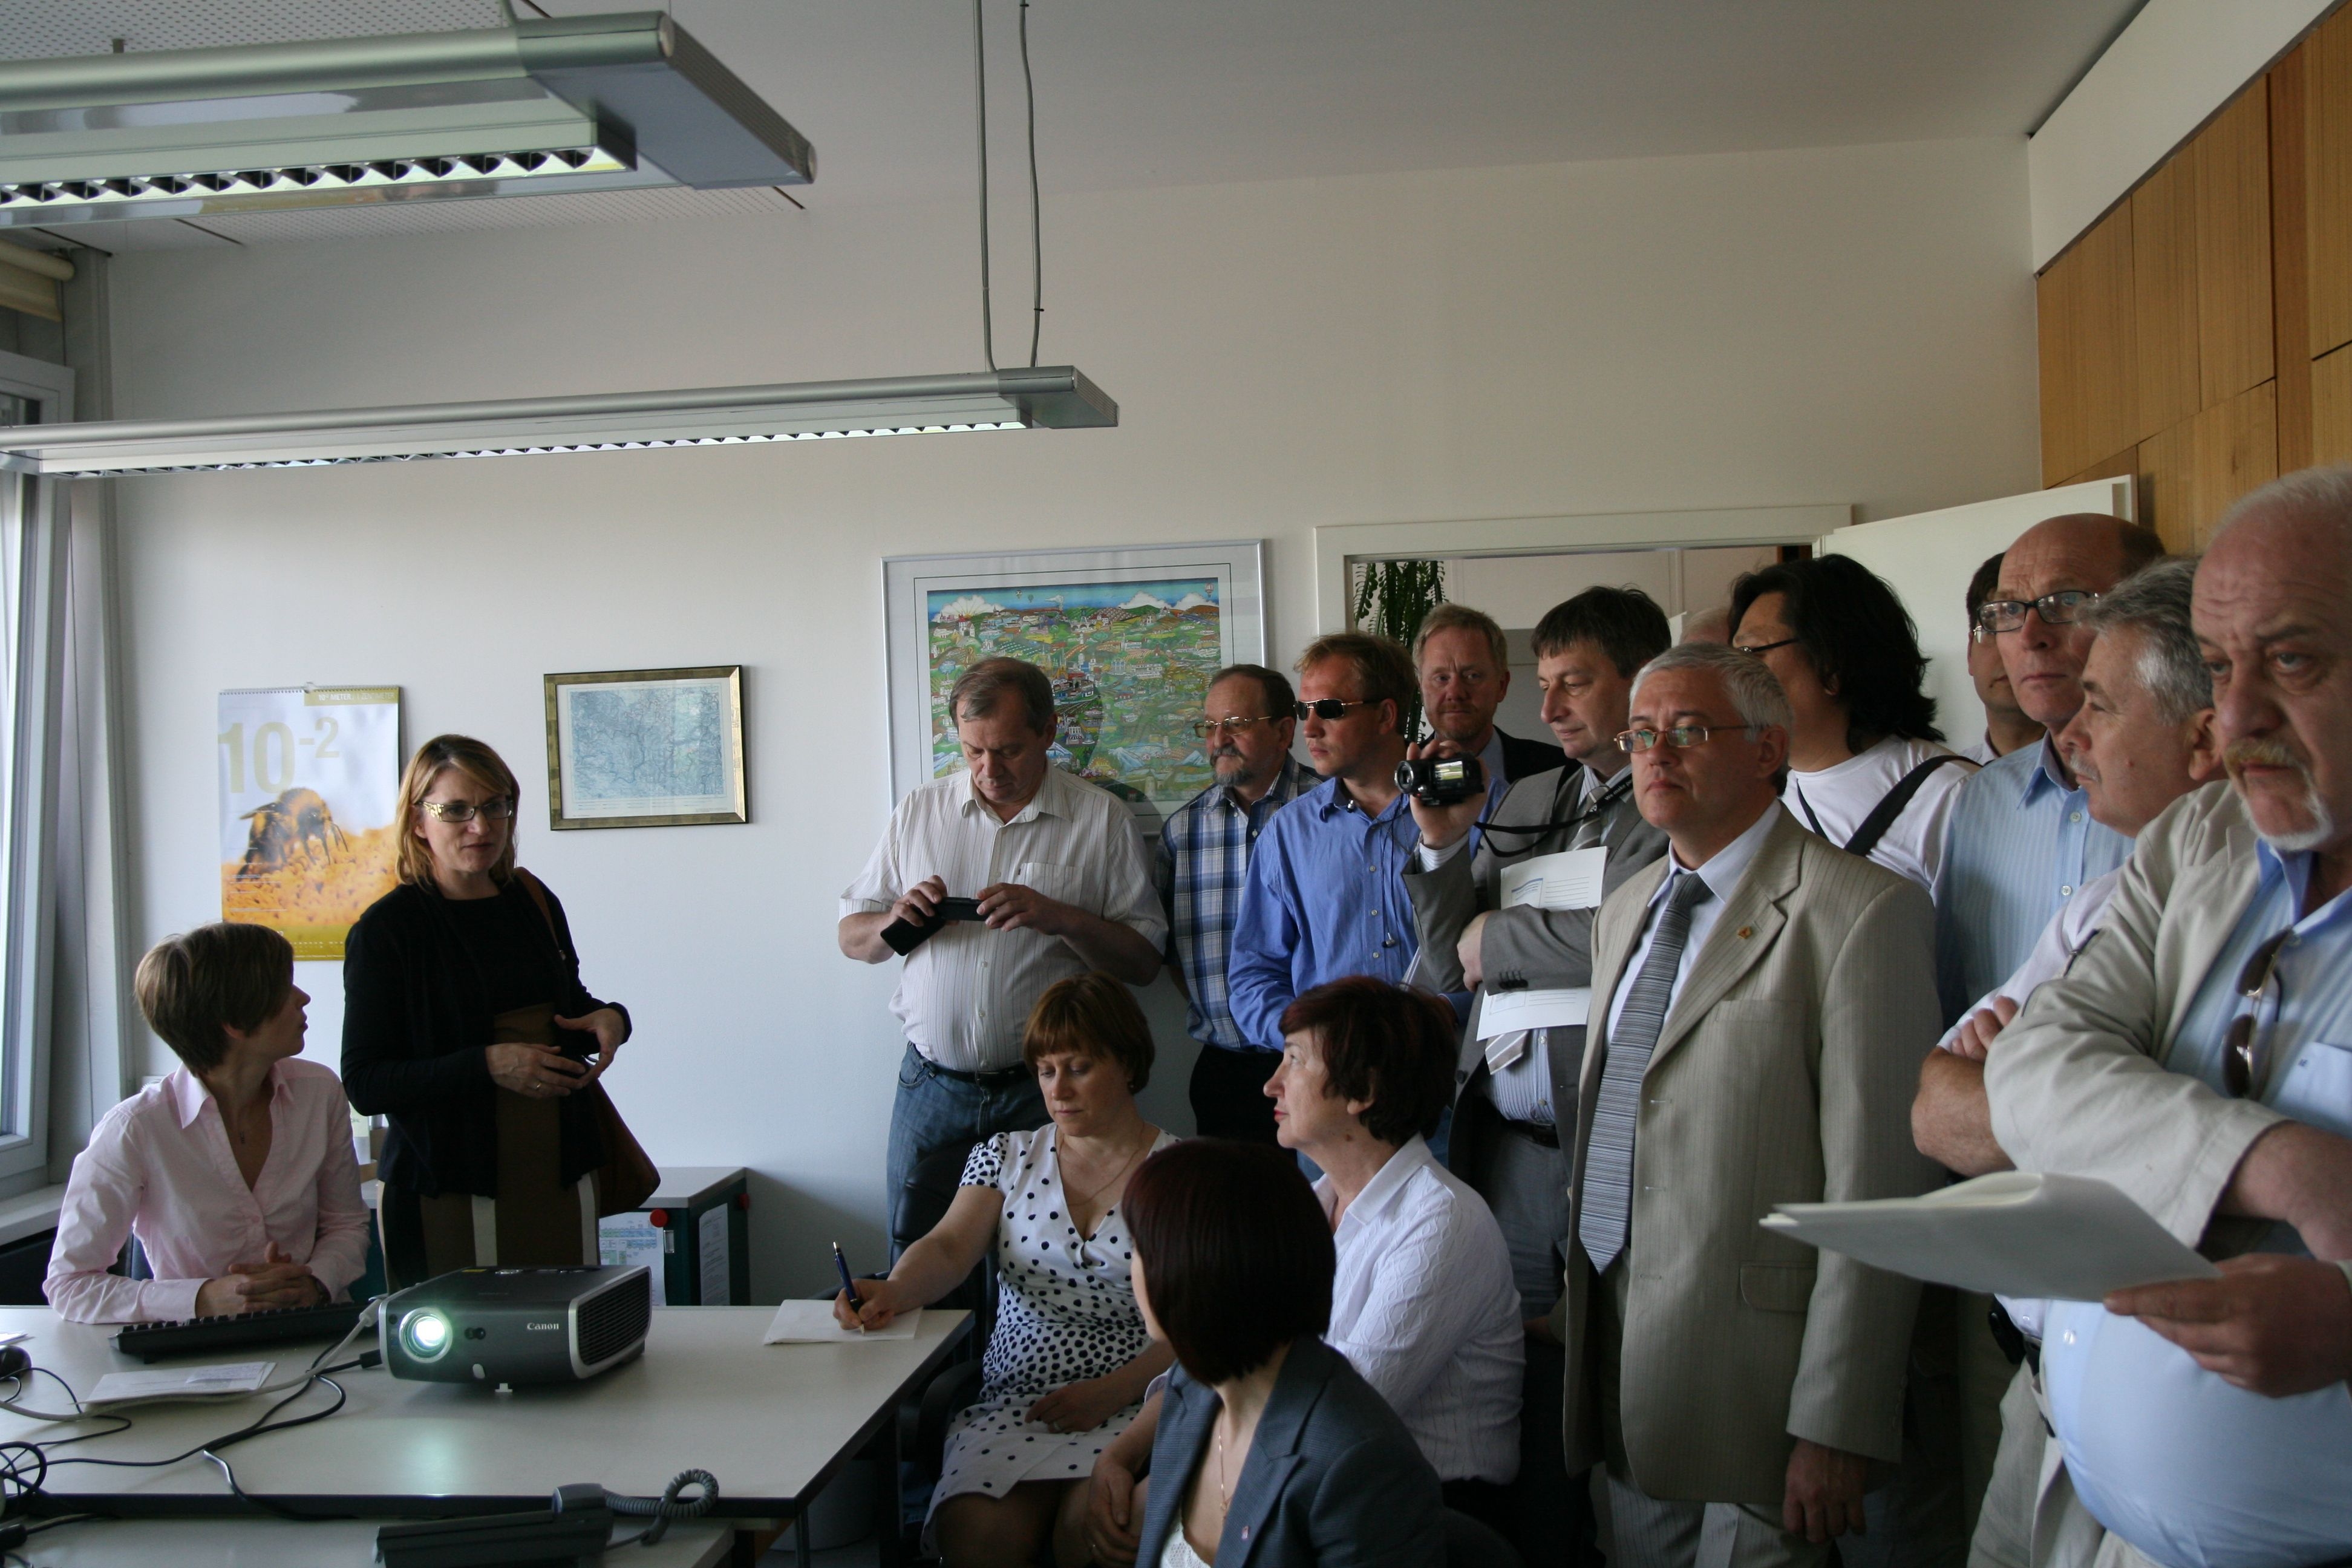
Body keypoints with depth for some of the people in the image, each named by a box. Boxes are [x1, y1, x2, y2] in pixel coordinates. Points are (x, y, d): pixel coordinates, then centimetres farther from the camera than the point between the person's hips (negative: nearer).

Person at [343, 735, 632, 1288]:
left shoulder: (534, 902, 9)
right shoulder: (386, 930, -7)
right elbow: (364, 1085, -12)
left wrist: (610, 1018, 2)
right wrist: (488, 1066, -22)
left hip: (562, 1176, 5)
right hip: (449, 1192, -5)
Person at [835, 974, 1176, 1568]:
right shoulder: (1005, 1157, 15)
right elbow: (950, 1247, -1)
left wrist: (1114, 1390, -16)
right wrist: (894, 1292, -24)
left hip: (1137, 1406, -2)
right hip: (1014, 1402, 3)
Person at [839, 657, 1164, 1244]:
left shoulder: (1103, 819, 0)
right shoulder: (918, 811, 9)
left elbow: (1143, 963, -1)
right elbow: (852, 938, 13)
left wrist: (1061, 918, -17)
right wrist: (896, 921, -9)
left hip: (1045, 1091, -2)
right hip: (931, 1086, 2)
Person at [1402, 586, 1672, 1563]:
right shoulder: (1525, 803, 18)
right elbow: (1450, 968, 18)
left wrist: (1496, 937, -1)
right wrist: (1442, 843, 3)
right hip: (1503, 1145, 6)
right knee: (1520, 1384, 9)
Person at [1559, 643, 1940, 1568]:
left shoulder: (1862, 912, -11)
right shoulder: (1625, 912, 15)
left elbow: (1876, 1188, -15)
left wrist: (1837, 1426, -16)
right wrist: (1572, 1311, 14)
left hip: (1753, 1377, -7)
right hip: (1617, 1356, 7)